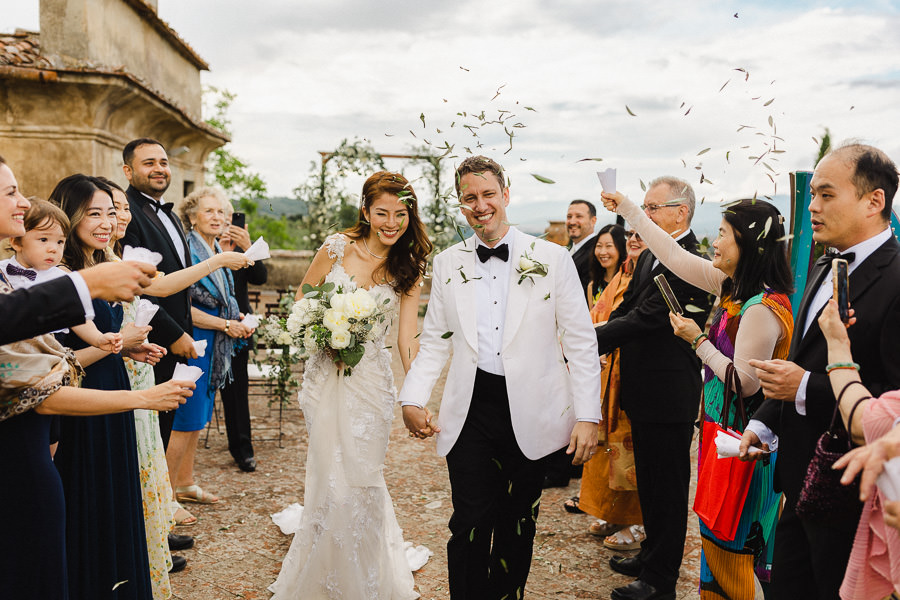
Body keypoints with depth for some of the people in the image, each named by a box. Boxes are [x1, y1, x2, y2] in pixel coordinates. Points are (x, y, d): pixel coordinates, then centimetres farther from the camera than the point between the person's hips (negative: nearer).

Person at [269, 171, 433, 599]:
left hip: (370, 380, 0)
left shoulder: (409, 269, 0)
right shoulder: (337, 248, -2)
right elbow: (302, 298, 10)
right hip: (325, 375, 0)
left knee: (360, 476, 4)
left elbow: (407, 340, -6)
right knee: (328, 473, 4)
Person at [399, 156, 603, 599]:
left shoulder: (553, 260, -2)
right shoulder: (447, 264, 6)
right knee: (471, 525, 0)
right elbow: (434, 341, 10)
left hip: (531, 413, 0)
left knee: (518, 525, 14)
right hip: (470, 411, 1)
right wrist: (412, 399, -4)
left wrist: (588, 416, -6)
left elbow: (581, 343, -1)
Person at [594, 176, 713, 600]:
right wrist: (602, 343, -5)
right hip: (644, 390, 10)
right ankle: (651, 555, 40)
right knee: (648, 482, 22)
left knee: (667, 487, 4)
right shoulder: (649, 257, 11)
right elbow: (625, 310, 13)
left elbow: (644, 319, -26)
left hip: (669, 394, -10)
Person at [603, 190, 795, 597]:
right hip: (722, 428, 9)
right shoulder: (732, 286, 4)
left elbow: (745, 381, -25)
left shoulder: (762, 308, -23)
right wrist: (628, 211, 13)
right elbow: (676, 257, 10)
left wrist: (699, 341, -16)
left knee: (727, 541, 5)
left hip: (741, 440, -9)